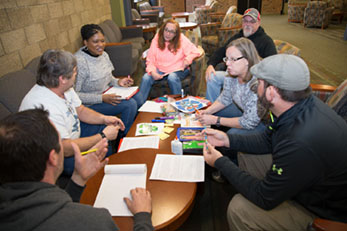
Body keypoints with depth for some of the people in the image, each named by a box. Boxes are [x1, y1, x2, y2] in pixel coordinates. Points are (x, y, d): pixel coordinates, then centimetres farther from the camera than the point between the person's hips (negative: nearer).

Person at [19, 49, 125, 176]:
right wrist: (103, 136, -26)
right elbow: (66, 149, -33)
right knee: (105, 151, -22)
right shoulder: (44, 107, -38)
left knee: (114, 129, 8)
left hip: (72, 133, 9)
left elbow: (80, 110, 6)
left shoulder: (63, 87, -10)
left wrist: (104, 119, -11)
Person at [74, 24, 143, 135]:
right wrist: (102, 98, -28)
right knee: (130, 104, -22)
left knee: (138, 97, -5)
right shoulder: (79, 61, -24)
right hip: (90, 104, -8)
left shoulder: (103, 55, 1)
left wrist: (118, 82, -4)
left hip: (107, 94, 8)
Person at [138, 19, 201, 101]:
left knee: (172, 77, -36)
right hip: (160, 70, 2)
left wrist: (187, 61, -21)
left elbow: (195, 52, -5)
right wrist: (152, 72, -19)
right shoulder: (156, 40, 1)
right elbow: (150, 60, -1)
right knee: (146, 78, -23)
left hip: (177, 70, -2)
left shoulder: (182, 40, -4)